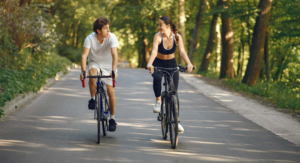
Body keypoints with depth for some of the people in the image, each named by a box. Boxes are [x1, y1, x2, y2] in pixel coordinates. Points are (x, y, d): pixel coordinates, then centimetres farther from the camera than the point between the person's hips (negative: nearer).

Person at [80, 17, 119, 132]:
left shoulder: (112, 37, -24)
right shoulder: (90, 38, -22)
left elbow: (114, 55, -33)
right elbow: (84, 55, -30)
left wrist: (113, 71, -46)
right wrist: (83, 71, -44)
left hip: (108, 65, 0)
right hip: (94, 63, 0)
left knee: (110, 91, -7)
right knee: (92, 73, -35)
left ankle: (112, 118, 8)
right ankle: (93, 99, -15)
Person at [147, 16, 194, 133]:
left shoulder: (177, 37, -16)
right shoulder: (158, 36, -20)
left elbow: (182, 51, -27)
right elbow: (154, 51, -35)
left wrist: (188, 63, -46)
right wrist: (149, 63, -53)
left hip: (171, 64, 1)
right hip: (158, 63, -1)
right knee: (157, 78, -37)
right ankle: (158, 101, -14)